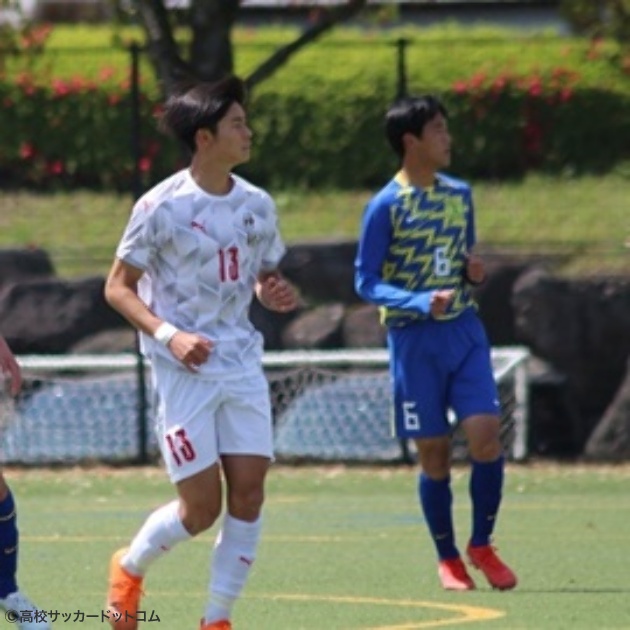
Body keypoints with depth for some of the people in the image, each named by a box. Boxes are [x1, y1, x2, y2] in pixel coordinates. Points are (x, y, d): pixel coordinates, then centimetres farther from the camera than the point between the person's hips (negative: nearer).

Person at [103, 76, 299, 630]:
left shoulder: (257, 205, 6)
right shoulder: (162, 207, -11)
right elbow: (118, 287, -7)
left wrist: (271, 291, -4)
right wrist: (169, 335, -21)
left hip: (241, 363, 5)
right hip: (183, 371, -5)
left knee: (249, 491, -5)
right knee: (202, 507, -6)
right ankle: (130, 568, 24)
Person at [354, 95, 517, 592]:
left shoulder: (460, 195, 9)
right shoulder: (386, 206, -8)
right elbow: (367, 282, -8)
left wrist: (475, 271, -2)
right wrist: (422, 303, -22)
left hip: (464, 331, 4)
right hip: (414, 340, -4)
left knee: (486, 434, -9)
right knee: (434, 452, 1)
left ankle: (482, 545, 9)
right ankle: (448, 558, 16)